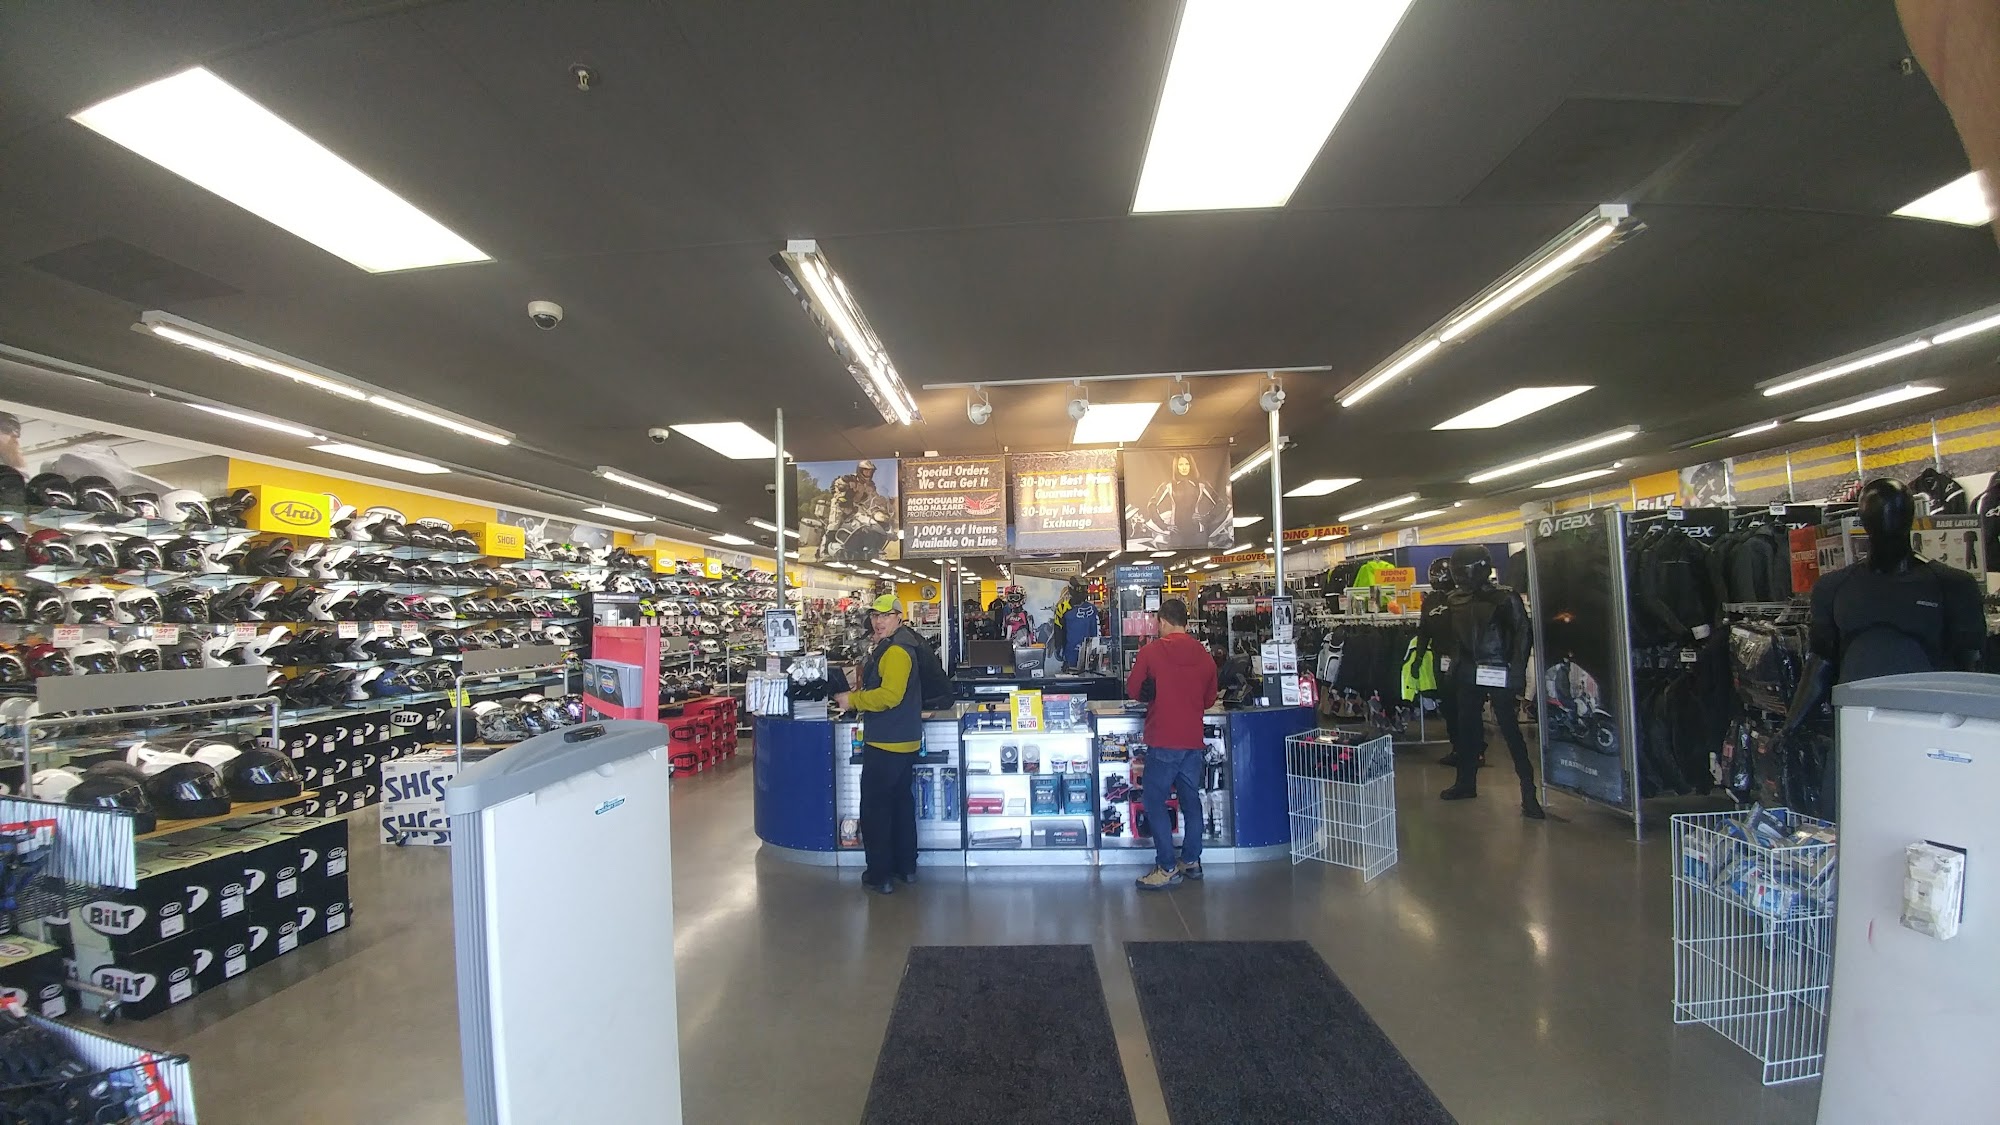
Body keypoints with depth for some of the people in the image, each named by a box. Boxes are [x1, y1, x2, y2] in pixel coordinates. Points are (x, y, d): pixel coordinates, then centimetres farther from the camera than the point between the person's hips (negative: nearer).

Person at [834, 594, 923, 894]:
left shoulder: (896, 651, -19)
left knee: (874, 807, -2)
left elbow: (889, 695, -27)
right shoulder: (889, 647, 15)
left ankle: (880, 875, 4)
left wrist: (852, 699, -17)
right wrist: (856, 695, 11)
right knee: (901, 800, 18)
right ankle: (905, 866, 29)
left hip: (886, 742, -11)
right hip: (902, 739, 11)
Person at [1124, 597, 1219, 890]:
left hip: (1164, 741, -5)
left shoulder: (1151, 651, -9)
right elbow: (1209, 699, 13)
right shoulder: (1204, 654, 3)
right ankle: (1192, 861, 24)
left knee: (1154, 802, 1)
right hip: (1194, 739, 5)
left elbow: (1132, 690, 0)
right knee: (1191, 799, 16)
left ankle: (1167, 868, 1)